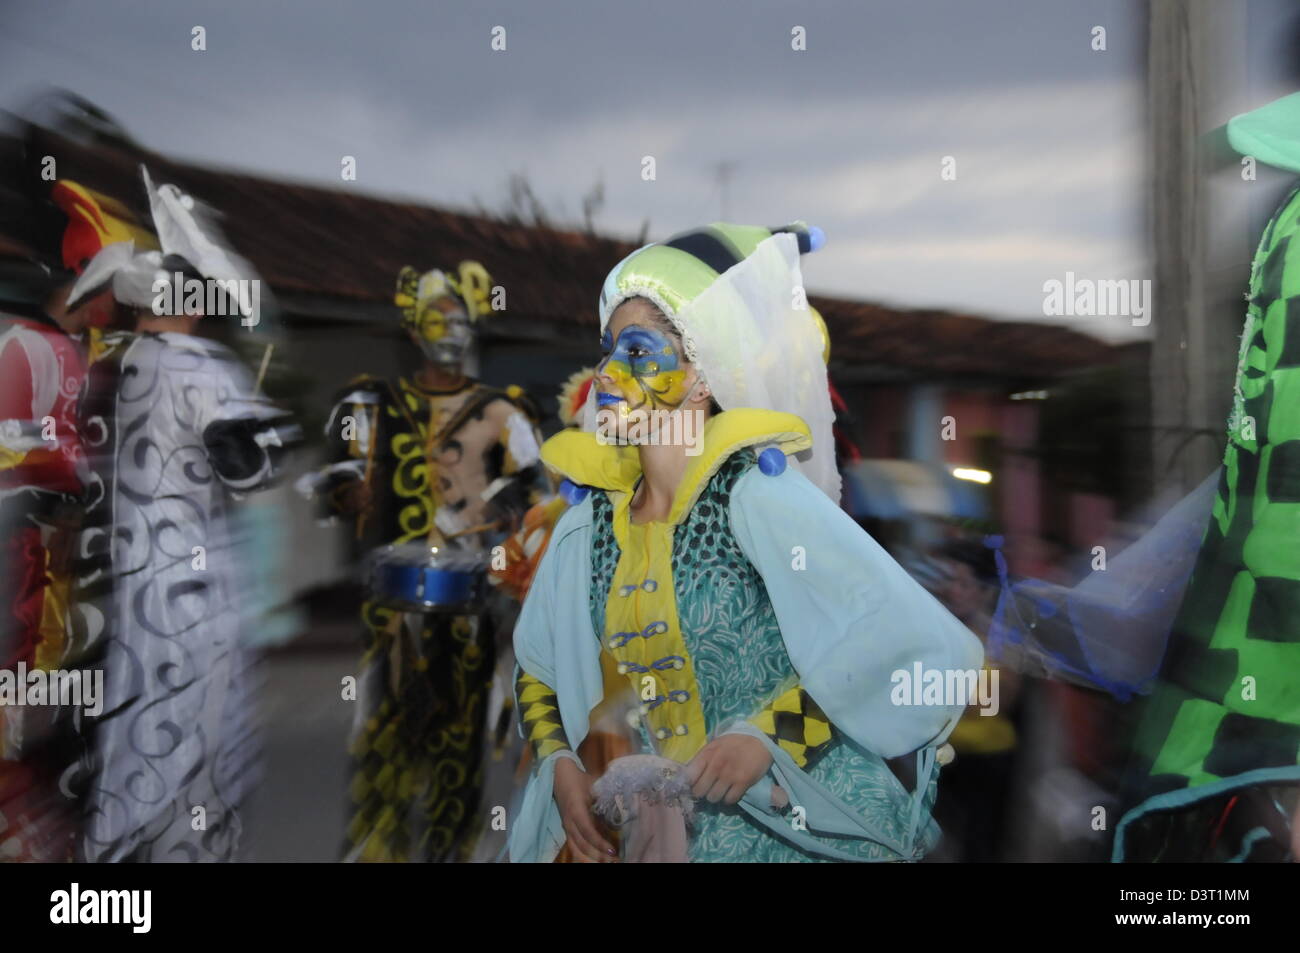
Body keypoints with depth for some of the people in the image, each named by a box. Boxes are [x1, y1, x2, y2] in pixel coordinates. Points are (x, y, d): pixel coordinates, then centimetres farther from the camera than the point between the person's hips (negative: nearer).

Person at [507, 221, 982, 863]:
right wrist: (559, 763, -4)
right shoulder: (588, 522, -1)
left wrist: (769, 733, -24)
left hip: (810, 829, -4)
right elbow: (536, 672, 12)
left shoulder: (758, 496, -18)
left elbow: (917, 648, -21)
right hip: (681, 826, 5)